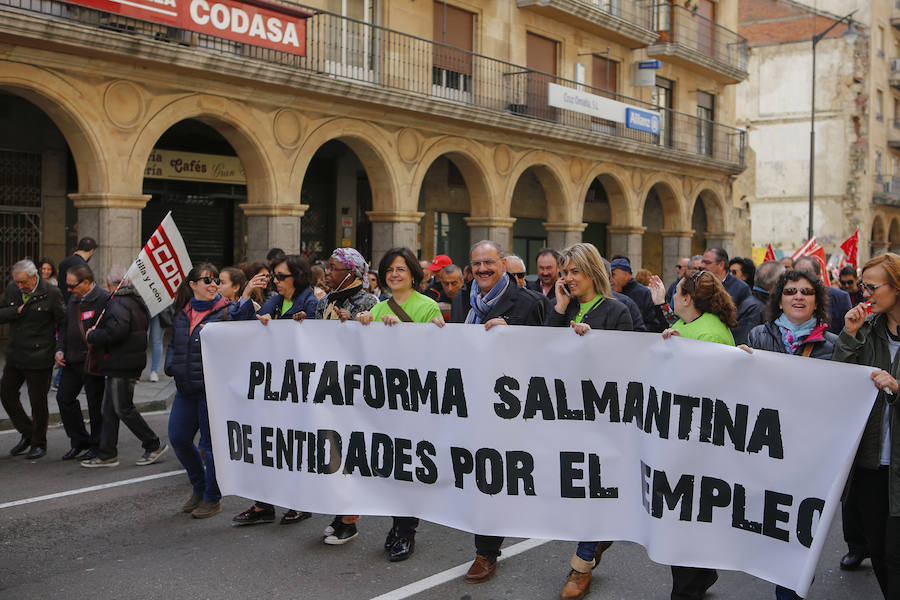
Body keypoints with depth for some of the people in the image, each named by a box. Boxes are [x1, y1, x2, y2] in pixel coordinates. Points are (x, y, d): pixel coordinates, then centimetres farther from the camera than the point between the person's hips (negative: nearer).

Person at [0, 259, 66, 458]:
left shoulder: (51, 293, -13)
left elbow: (64, 322, -10)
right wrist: (17, 311, -13)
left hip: (39, 357, -6)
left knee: (38, 401, 2)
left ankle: (39, 443, 18)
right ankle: (27, 434, 27)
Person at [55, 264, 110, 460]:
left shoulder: (104, 299, -15)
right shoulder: (74, 299, 12)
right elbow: (65, 326, 21)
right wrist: (60, 350, 10)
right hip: (72, 361, 8)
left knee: (95, 403, 2)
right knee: (64, 397, 9)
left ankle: (97, 445, 17)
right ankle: (79, 441, 22)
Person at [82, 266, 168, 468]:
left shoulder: (118, 304, -16)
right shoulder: (137, 301, 13)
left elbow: (116, 332, -28)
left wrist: (92, 336, -12)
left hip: (122, 366, -10)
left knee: (124, 409, -1)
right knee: (109, 410, 13)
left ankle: (154, 445, 7)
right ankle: (107, 454, 17)